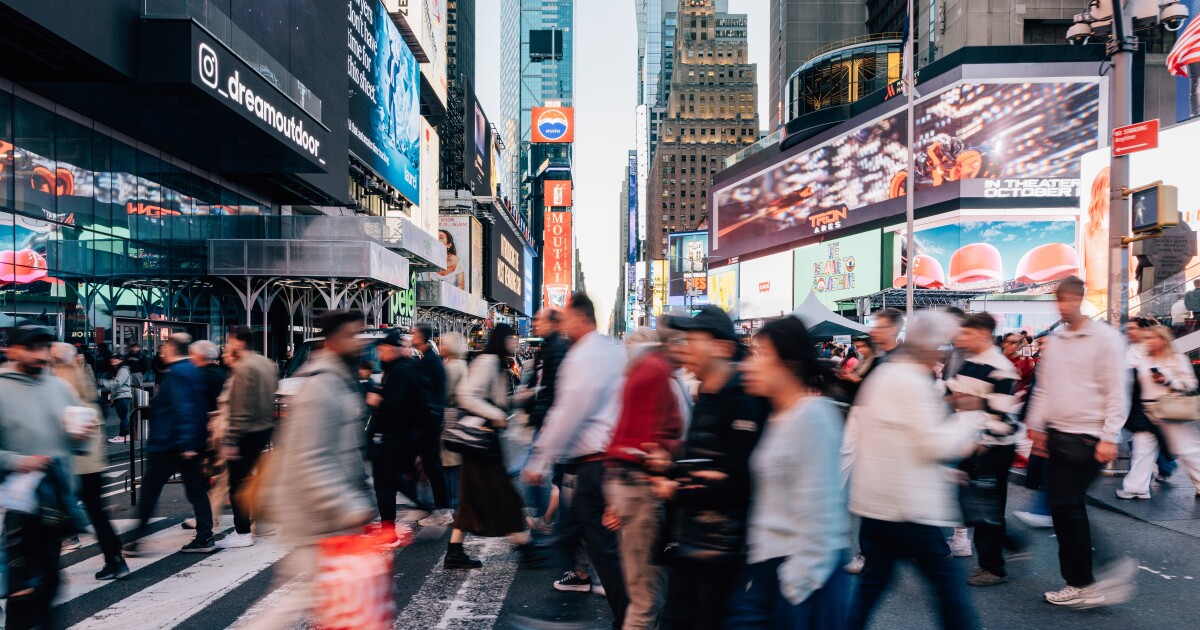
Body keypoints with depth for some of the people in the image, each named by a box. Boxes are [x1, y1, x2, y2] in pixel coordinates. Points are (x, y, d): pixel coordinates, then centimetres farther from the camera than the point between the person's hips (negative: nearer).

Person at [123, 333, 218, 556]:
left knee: (149, 490, 4)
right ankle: (204, 538, 8)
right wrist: (190, 443, 18)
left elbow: (183, 409, -25)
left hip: (166, 444, -8)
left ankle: (136, 540, 13)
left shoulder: (176, 373, -16)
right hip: (191, 444, 8)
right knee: (196, 489, 8)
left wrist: (185, 443, -27)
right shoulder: (194, 371, 12)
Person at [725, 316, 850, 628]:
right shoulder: (780, 415, 11)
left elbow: (817, 506, -19)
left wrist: (799, 580, -17)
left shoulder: (812, 414, -16)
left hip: (806, 567, -8)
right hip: (768, 560, 8)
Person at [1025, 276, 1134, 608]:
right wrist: (1037, 425, 14)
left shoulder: (1105, 338, -8)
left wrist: (1109, 438, -14)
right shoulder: (1056, 341, 11)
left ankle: (1081, 583, 6)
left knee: (1065, 506, -8)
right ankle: (1080, 583, 18)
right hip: (1057, 435, 7)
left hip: (1086, 437, -7)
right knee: (1070, 509, 9)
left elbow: (1116, 392, -10)